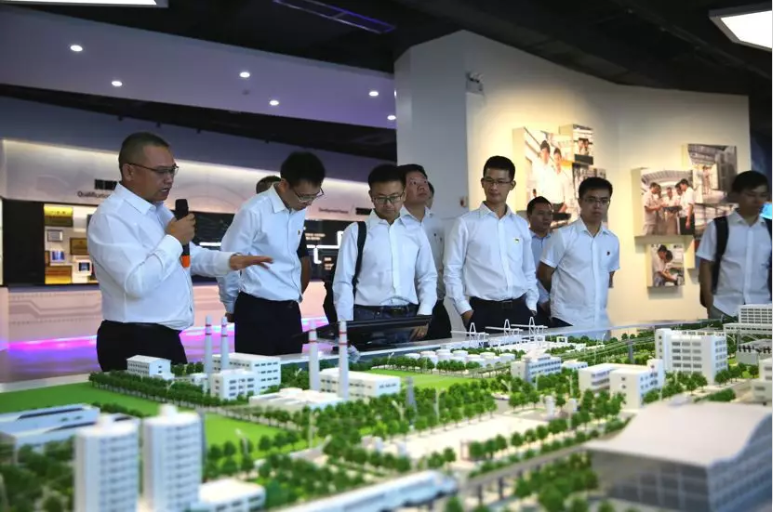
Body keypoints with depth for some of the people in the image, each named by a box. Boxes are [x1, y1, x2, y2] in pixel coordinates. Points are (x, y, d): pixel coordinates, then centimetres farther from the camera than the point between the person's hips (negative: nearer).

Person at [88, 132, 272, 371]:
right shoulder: (111, 217, -17)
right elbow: (137, 283, -28)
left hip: (167, 339, 9)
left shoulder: (160, 211, 12)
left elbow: (189, 256, 22)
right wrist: (173, 240, -17)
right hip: (134, 344, -9)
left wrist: (230, 260, 3)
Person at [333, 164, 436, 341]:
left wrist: (424, 313, 0)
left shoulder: (415, 231, 10)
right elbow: (343, 282, -2)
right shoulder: (356, 232, 0)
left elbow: (427, 277, 14)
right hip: (369, 319, -3)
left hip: (408, 319, 3)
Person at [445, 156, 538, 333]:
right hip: (483, 312, -4)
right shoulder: (465, 223, -2)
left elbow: (529, 271, 17)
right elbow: (452, 270, -3)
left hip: (518, 310, 4)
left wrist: (531, 306, 9)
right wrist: (465, 310, -8)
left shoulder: (521, 225, 11)